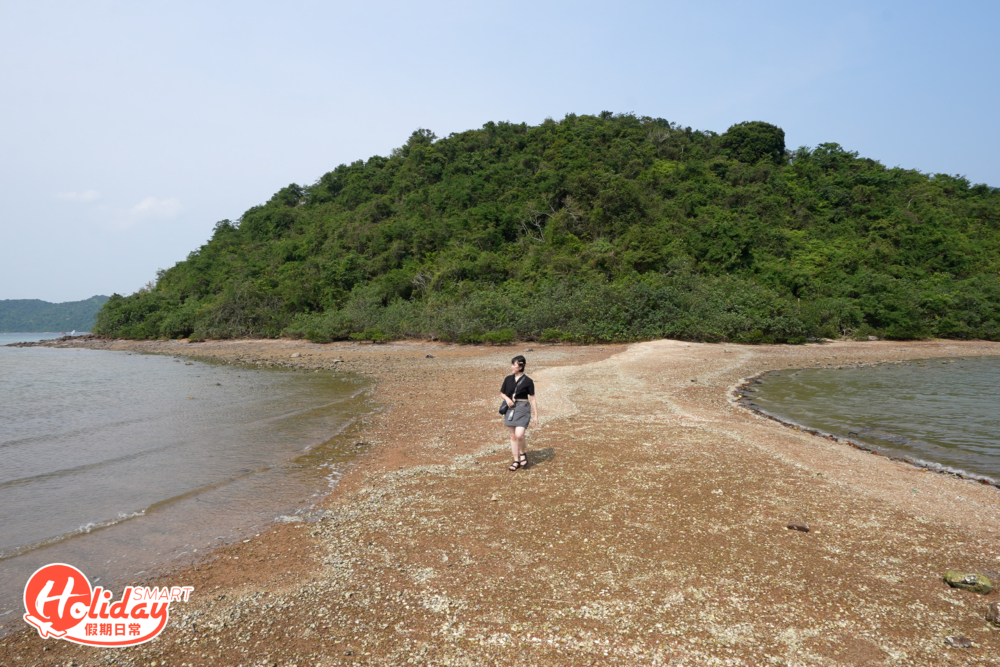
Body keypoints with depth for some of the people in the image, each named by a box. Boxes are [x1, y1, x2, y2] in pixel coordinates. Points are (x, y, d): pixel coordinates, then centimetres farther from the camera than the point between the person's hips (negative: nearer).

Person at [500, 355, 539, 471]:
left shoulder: (528, 381, -6)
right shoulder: (508, 379, 5)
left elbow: (532, 398, -2)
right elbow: (502, 393, 15)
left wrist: (536, 415, -2)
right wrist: (507, 399, -7)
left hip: (522, 409, -4)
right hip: (510, 408, 4)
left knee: (519, 435, -18)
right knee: (513, 436, 8)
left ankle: (522, 454, 11)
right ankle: (516, 461, 20)